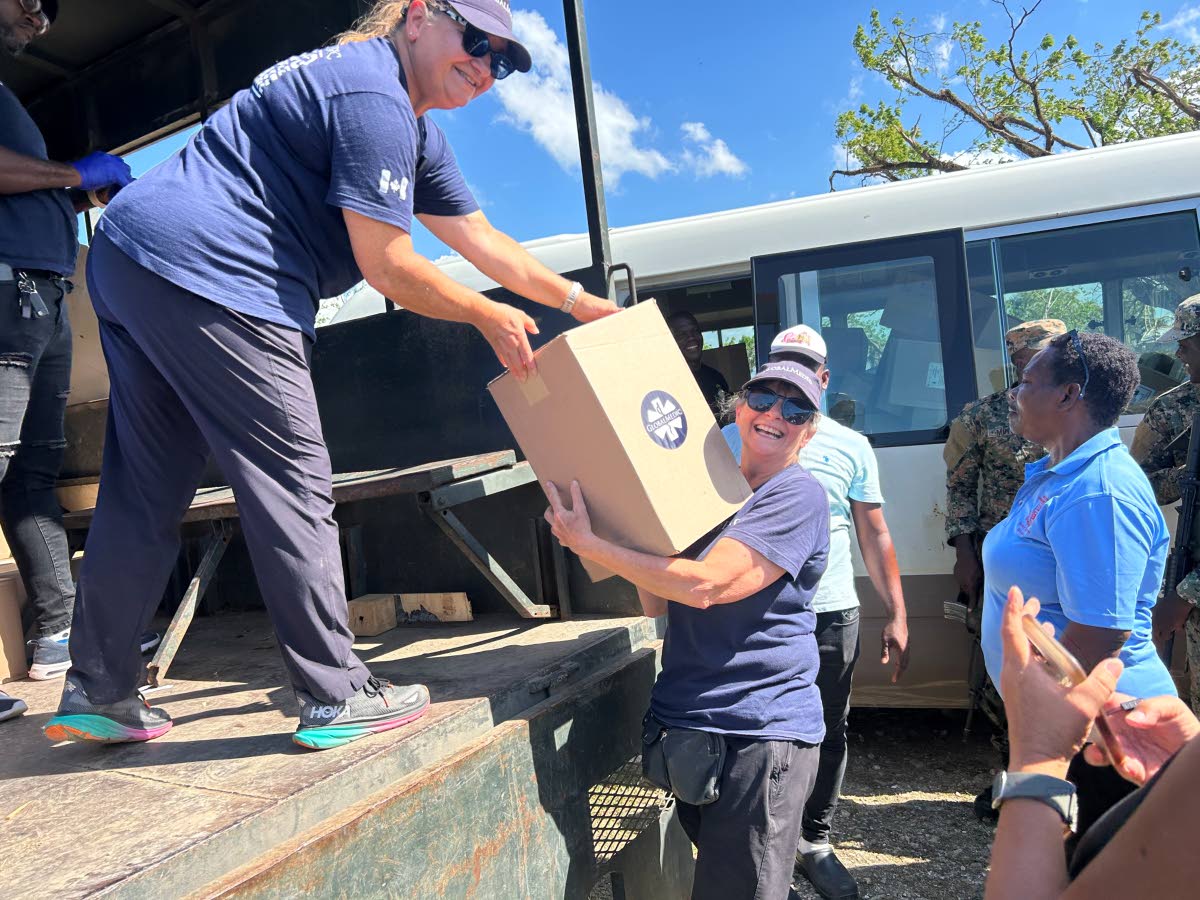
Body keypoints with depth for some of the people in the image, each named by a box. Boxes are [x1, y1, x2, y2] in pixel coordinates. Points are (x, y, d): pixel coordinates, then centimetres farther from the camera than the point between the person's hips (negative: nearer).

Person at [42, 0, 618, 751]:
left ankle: (98, 694, 23)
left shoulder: (414, 128, 22)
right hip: (207, 274, -11)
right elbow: (388, 267, -13)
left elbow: (482, 240, 22)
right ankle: (336, 698, 4)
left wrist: (585, 304, 21)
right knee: (296, 485, -5)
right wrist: (491, 319, 0)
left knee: (145, 492, 13)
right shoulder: (374, 94, -10)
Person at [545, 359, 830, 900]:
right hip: (684, 722, 7)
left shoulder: (798, 495, -10)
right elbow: (657, 603, 10)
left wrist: (588, 544, -17)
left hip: (760, 730, -7)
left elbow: (704, 585, -22)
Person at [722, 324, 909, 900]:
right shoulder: (732, 440, 2)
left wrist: (897, 615, 3)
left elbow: (874, 535, 7)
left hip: (830, 615, 2)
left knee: (828, 733, 13)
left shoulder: (851, 447, 5)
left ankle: (815, 841, 33)